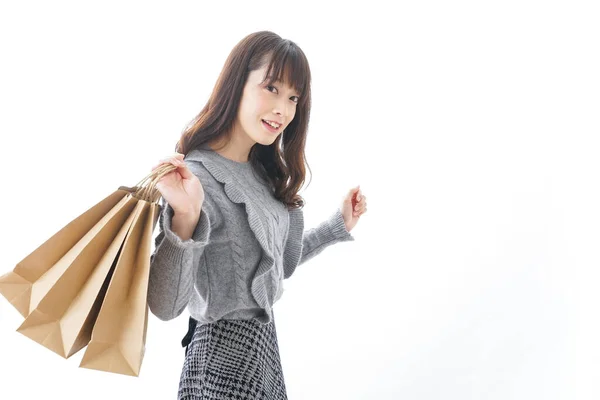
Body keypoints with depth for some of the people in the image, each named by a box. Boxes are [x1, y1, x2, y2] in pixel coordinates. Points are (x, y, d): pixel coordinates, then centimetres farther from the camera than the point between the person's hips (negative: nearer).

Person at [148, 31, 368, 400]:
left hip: (263, 342, 8)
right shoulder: (195, 176, -22)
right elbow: (165, 307, -30)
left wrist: (341, 224, 15)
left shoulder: (263, 173, 3)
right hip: (224, 360, -8)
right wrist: (184, 220, -43)